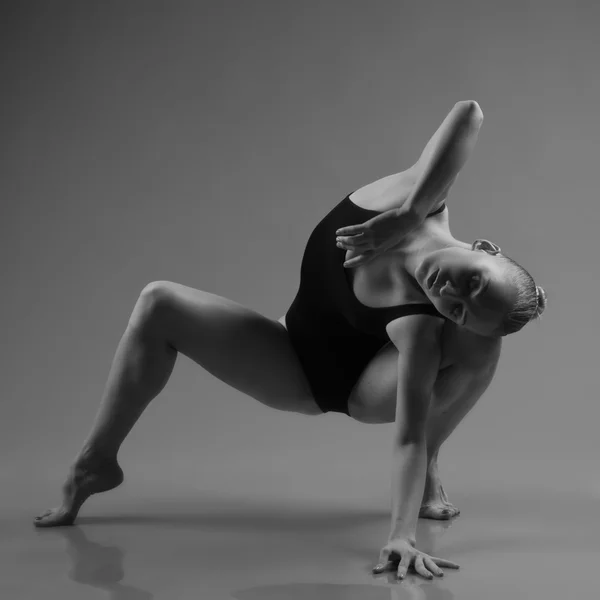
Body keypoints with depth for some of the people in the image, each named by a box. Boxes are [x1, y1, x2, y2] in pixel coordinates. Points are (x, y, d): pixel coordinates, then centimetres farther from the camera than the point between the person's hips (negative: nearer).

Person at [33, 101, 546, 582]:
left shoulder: (419, 328, -39)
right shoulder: (421, 201, -29)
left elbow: (408, 438, -40)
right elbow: (469, 112, -31)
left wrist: (403, 535, -50)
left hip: (365, 384, -5)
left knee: (482, 346, -37)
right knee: (158, 305, -14)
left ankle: (429, 471, -5)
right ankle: (96, 462, 0)